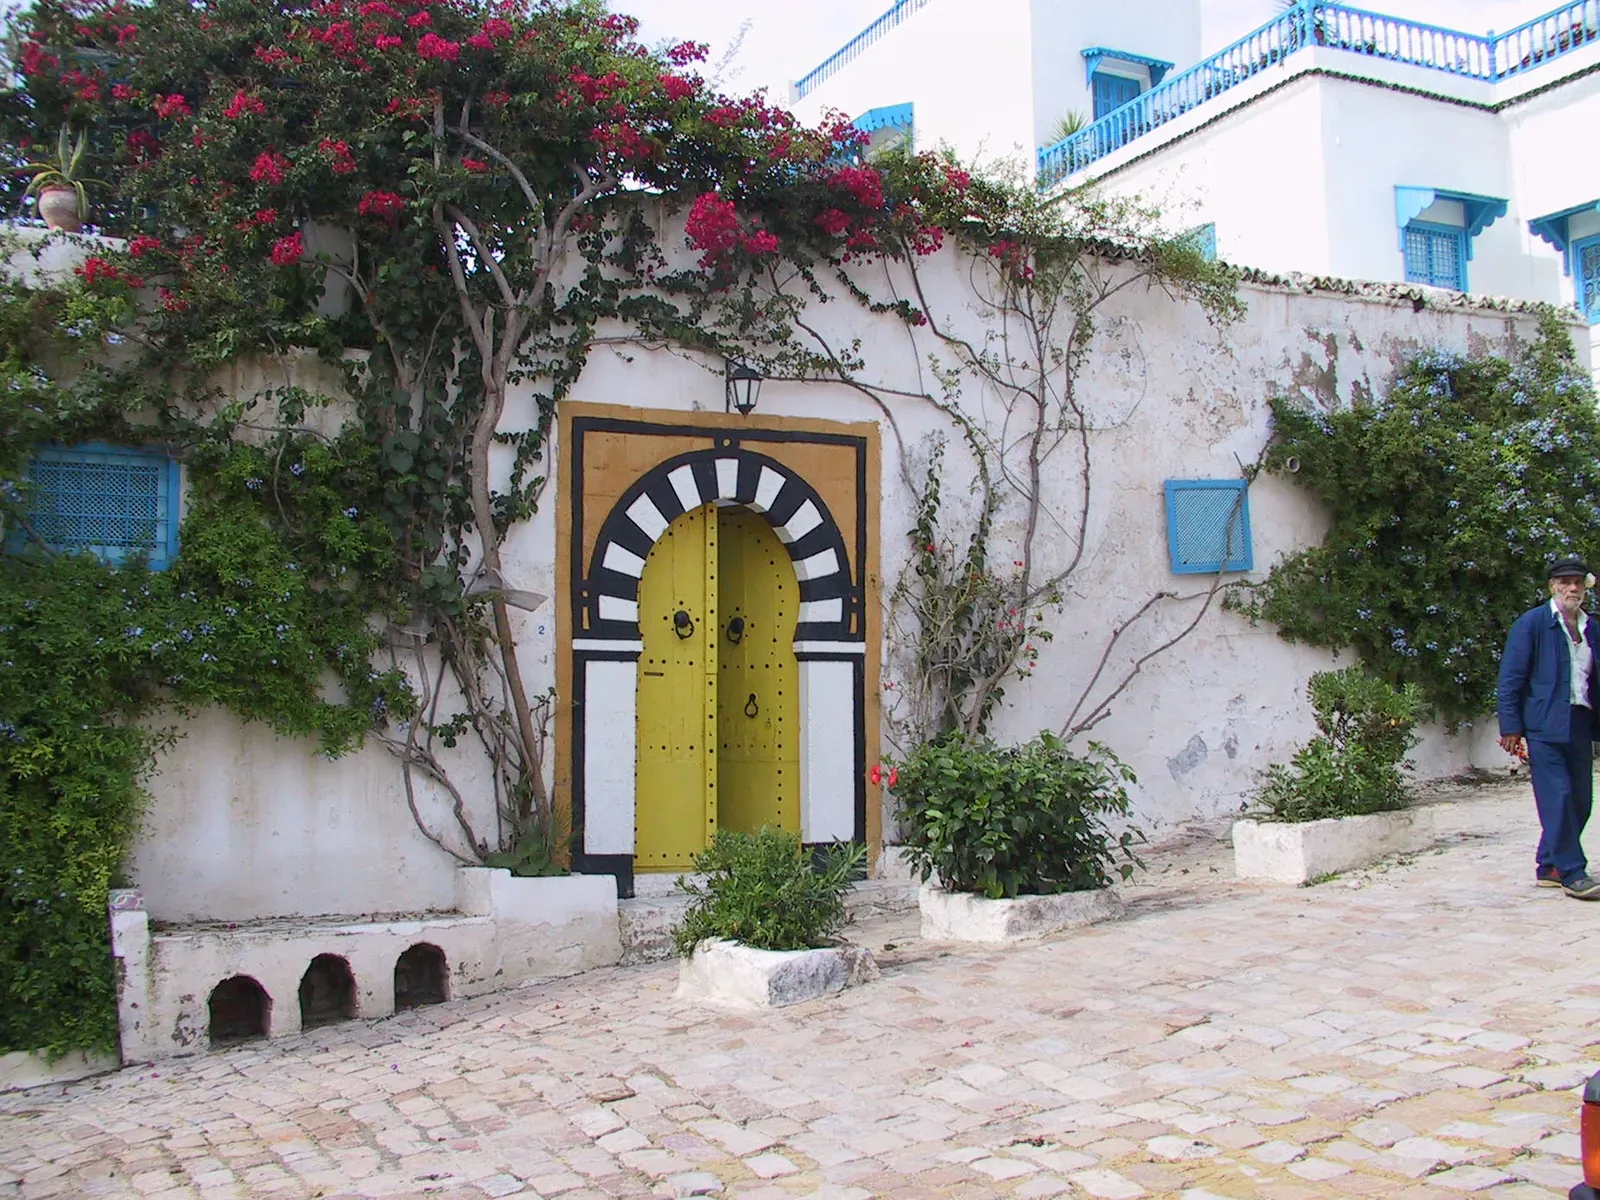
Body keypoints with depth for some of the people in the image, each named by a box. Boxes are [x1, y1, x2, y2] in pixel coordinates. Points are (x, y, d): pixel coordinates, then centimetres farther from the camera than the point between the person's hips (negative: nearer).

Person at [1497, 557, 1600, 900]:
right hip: (1544, 725, -6)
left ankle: (1549, 867, 17)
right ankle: (1571, 872, -3)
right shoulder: (1531, 623, -1)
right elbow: (1510, 679, -4)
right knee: (1558, 797, -9)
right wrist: (1510, 727, -10)